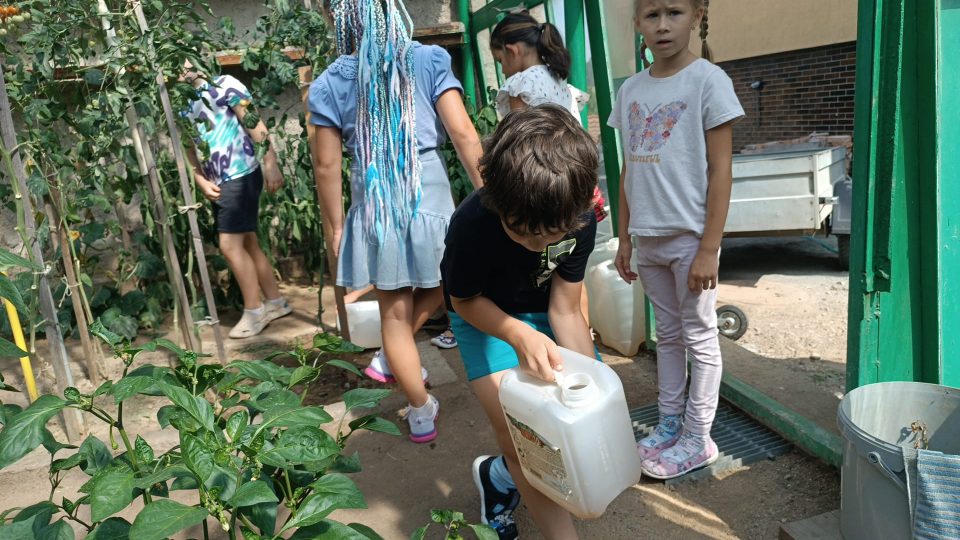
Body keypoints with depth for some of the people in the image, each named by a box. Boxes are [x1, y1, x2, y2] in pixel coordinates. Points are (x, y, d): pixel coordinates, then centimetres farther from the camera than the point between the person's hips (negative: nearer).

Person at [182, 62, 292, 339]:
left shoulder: (223, 85, -3)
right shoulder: (184, 103, 15)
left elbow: (254, 123, -11)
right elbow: (189, 150, 17)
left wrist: (270, 163, -20)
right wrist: (202, 182, 0)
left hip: (240, 176, -7)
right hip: (217, 184, 7)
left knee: (230, 245, -10)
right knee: (247, 244, 11)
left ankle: (254, 311, 1)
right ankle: (275, 301, 22)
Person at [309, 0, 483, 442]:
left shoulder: (329, 84, 1)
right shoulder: (429, 61, -1)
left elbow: (327, 166, 1)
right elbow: (463, 134, -7)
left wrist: (336, 226, 12)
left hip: (373, 203, 1)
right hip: (429, 194, -1)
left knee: (394, 314, 13)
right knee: (437, 285, 28)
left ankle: (421, 413, 25)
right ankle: (389, 359, 27)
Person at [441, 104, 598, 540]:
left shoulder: (580, 219, -25)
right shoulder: (474, 225, -35)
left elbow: (565, 310, -16)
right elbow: (464, 300, -17)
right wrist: (519, 335, -36)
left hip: (544, 312, 4)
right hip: (485, 315, -4)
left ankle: (501, 476, 21)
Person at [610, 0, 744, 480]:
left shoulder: (707, 80, -8)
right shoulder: (630, 91, 7)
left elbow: (720, 170, -10)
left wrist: (709, 247, -14)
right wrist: (624, 239, 11)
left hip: (689, 237, -5)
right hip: (648, 238, 5)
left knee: (699, 338, 6)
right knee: (667, 334, 16)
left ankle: (697, 439, 19)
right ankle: (669, 424, 29)